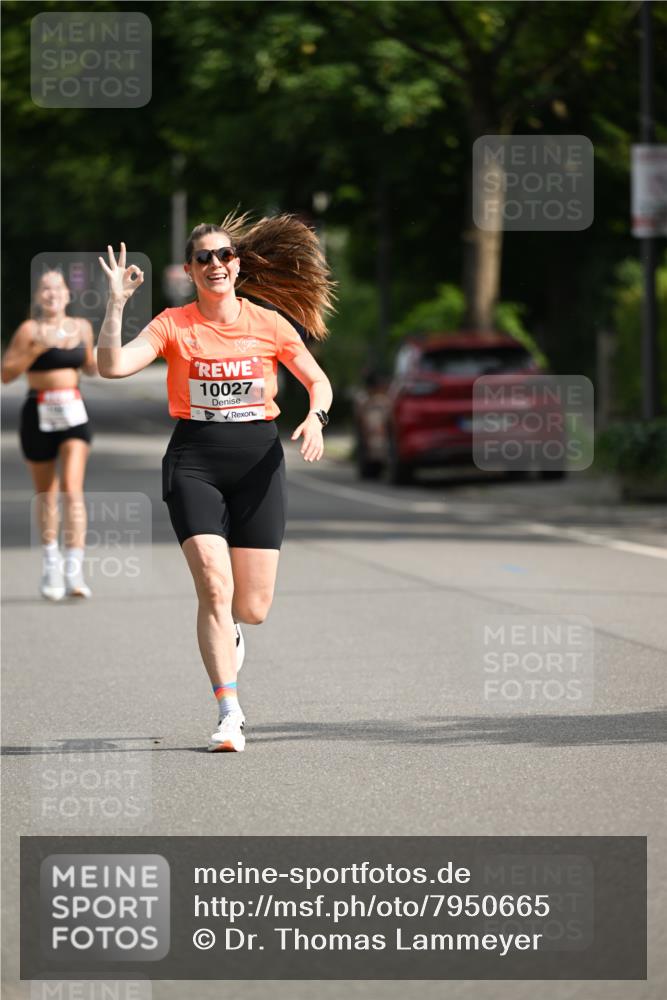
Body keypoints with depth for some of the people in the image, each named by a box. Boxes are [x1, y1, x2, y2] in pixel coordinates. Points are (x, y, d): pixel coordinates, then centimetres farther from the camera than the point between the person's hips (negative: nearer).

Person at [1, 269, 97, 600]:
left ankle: (74, 570, -16)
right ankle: (50, 559, 33)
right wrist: (36, 349, -20)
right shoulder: (30, 330, -6)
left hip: (74, 412, 2)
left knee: (72, 489, -12)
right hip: (39, 414, -2)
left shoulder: (82, 327, 7)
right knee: (46, 494, 11)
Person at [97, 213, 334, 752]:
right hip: (194, 462, -1)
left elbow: (319, 381, 12)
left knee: (252, 607, 0)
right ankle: (229, 713, -13)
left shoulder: (269, 325, 2)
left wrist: (315, 417, -8)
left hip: (258, 462, 1)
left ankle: (226, 631, 40)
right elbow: (112, 366, -13)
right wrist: (116, 304, -22)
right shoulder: (173, 325, -1)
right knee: (214, 585, -18)